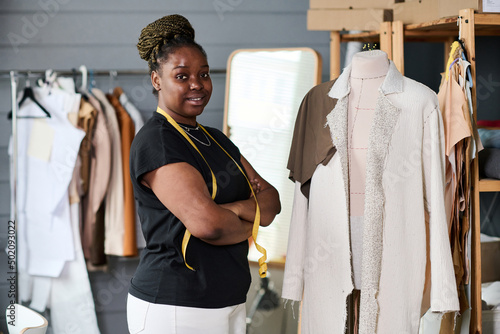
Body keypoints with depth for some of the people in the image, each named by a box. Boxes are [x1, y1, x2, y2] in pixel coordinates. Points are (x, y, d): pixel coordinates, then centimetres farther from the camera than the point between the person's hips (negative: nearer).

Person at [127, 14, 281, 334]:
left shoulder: (216, 139, 15)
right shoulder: (155, 142, -13)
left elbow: (272, 200, 8)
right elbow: (207, 223, -24)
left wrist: (234, 210, -14)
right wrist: (250, 223, -3)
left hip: (229, 303, 8)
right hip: (174, 308, -8)